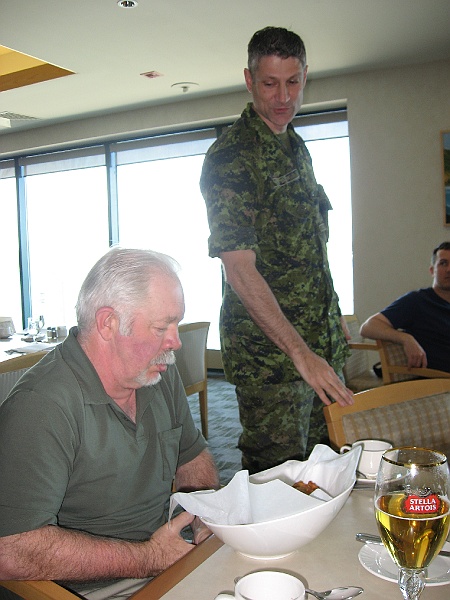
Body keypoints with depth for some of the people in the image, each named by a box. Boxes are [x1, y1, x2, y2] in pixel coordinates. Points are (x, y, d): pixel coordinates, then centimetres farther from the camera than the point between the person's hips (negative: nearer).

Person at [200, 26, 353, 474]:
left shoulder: (297, 147, 13)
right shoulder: (229, 157, -14)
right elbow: (239, 268, -22)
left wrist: (331, 319, 16)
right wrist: (300, 353, -27)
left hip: (321, 339, 8)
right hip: (267, 349, -8)